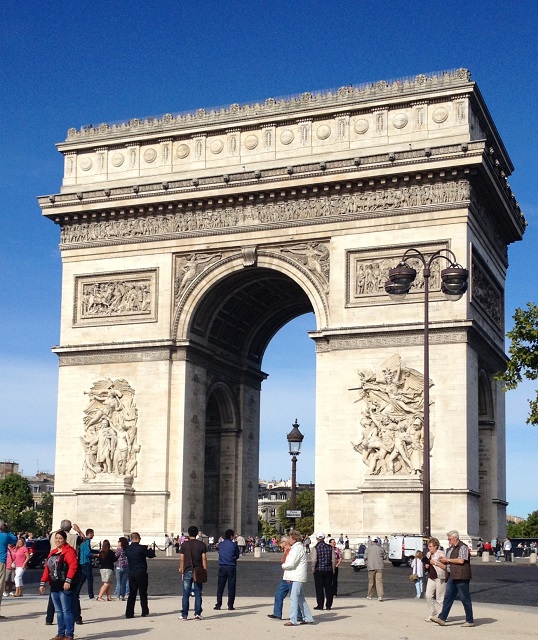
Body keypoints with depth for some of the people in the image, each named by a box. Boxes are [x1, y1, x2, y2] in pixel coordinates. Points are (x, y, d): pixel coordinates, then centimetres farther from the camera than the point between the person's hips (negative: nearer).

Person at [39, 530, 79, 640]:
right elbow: (47, 568, 21)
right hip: (54, 586, 8)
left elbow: (73, 566, -18)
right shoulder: (53, 552, 19)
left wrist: (68, 581, -25)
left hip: (65, 586, -8)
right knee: (58, 611, 12)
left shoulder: (69, 551, -7)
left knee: (66, 610, -6)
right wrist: (43, 583, 16)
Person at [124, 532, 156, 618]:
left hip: (131, 573, 5)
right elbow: (151, 555, -5)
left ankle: (129, 613, 3)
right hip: (141, 572, -5)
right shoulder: (141, 548, -13)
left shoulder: (127, 549, 4)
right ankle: (145, 612, 13)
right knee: (143, 593, 7)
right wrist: (150, 549, 17)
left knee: (132, 593, 8)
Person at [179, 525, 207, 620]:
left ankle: (184, 615, 5)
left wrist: (181, 570, 13)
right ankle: (197, 614, 1)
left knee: (186, 594, 4)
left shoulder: (184, 544, 1)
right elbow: (204, 559, -2)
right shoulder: (201, 544, 0)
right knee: (198, 594, 5)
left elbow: (182, 559, 2)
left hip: (187, 571, 0)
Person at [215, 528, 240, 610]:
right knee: (231, 587, 4)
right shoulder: (234, 545, -6)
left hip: (222, 567, 3)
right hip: (231, 567, -3)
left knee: (220, 587, 8)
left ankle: (218, 605, 7)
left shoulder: (220, 545, 4)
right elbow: (237, 555, 4)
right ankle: (230, 605, 3)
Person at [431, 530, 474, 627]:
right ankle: (442, 618, 3)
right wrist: (443, 561, 9)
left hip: (461, 577, -9)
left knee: (465, 599, -2)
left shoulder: (463, 547, -8)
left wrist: (448, 560, -12)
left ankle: (470, 621, 4)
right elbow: (447, 563, 31)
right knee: (448, 597, 4)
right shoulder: (450, 549, 20)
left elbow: (461, 560, -20)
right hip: (452, 577, 9)